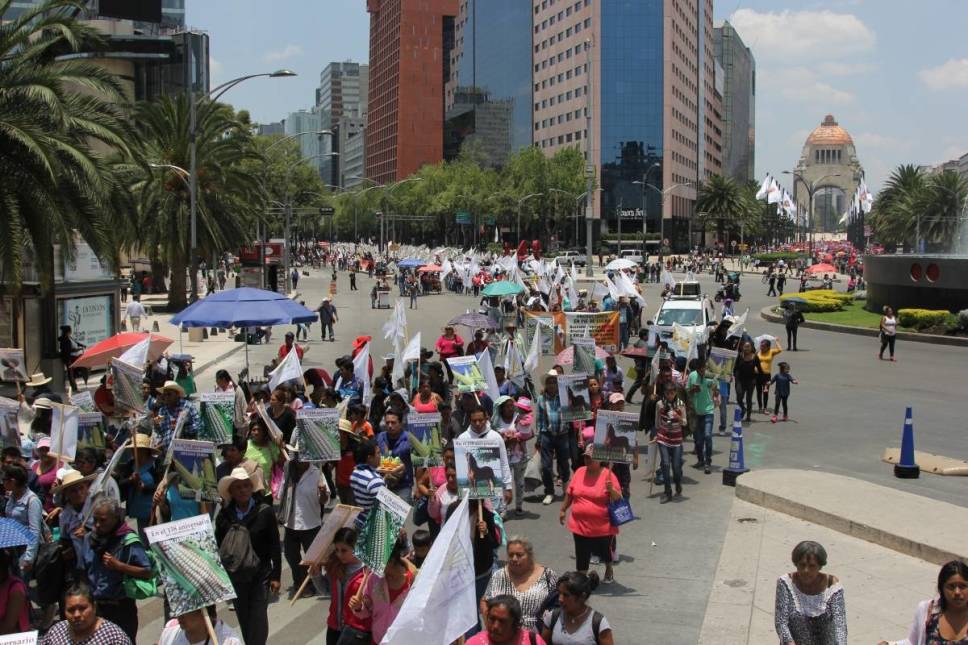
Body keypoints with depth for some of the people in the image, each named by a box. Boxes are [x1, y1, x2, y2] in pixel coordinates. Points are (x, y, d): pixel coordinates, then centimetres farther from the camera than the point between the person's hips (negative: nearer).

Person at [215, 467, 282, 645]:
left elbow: (275, 546, -4)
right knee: (244, 620, 10)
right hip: (235, 576, 2)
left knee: (258, 618, -6)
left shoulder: (265, 512, -7)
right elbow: (219, 547, 1)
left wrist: (276, 576, -4)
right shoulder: (224, 516, -2)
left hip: (260, 575, -2)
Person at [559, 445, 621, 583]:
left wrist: (611, 489, -27)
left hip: (603, 526, -2)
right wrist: (563, 510, 17)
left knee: (604, 550, 16)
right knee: (582, 553, 6)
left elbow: (618, 498, -8)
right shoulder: (579, 472, 3)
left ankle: (609, 570, 45)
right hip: (580, 524, 3)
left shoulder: (608, 475, -9)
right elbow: (569, 493, 14)